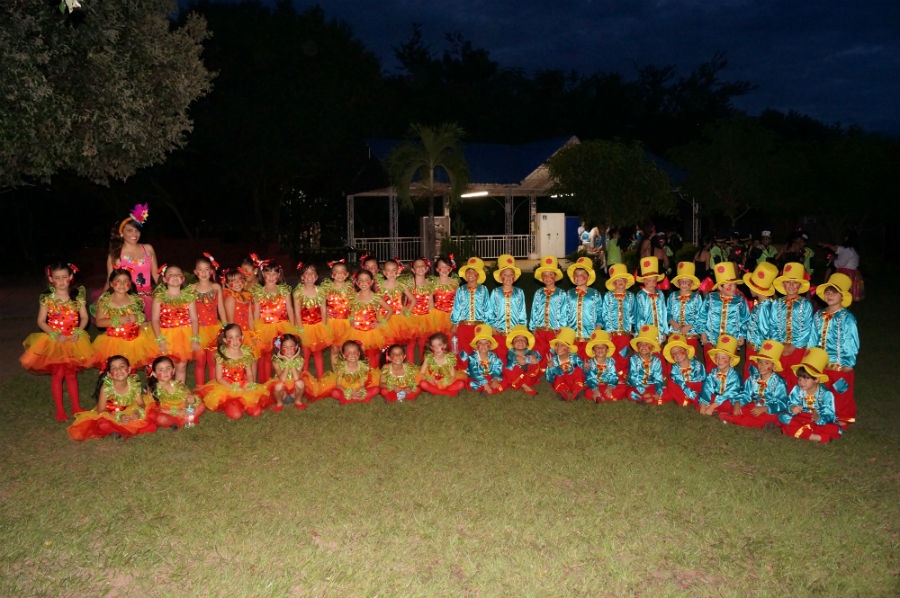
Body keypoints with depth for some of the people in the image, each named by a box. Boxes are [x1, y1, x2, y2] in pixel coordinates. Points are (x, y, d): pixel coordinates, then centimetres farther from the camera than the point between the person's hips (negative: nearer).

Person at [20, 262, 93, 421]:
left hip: (73, 341, 2)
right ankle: (59, 410, 12)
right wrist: (56, 335, -15)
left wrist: (78, 333, -14)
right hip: (54, 342, -2)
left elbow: (84, 317, 2)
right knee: (57, 375, 1)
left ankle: (76, 407, 23)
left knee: (72, 374, 12)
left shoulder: (78, 296, -3)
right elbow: (41, 321, -4)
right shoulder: (47, 299, -7)